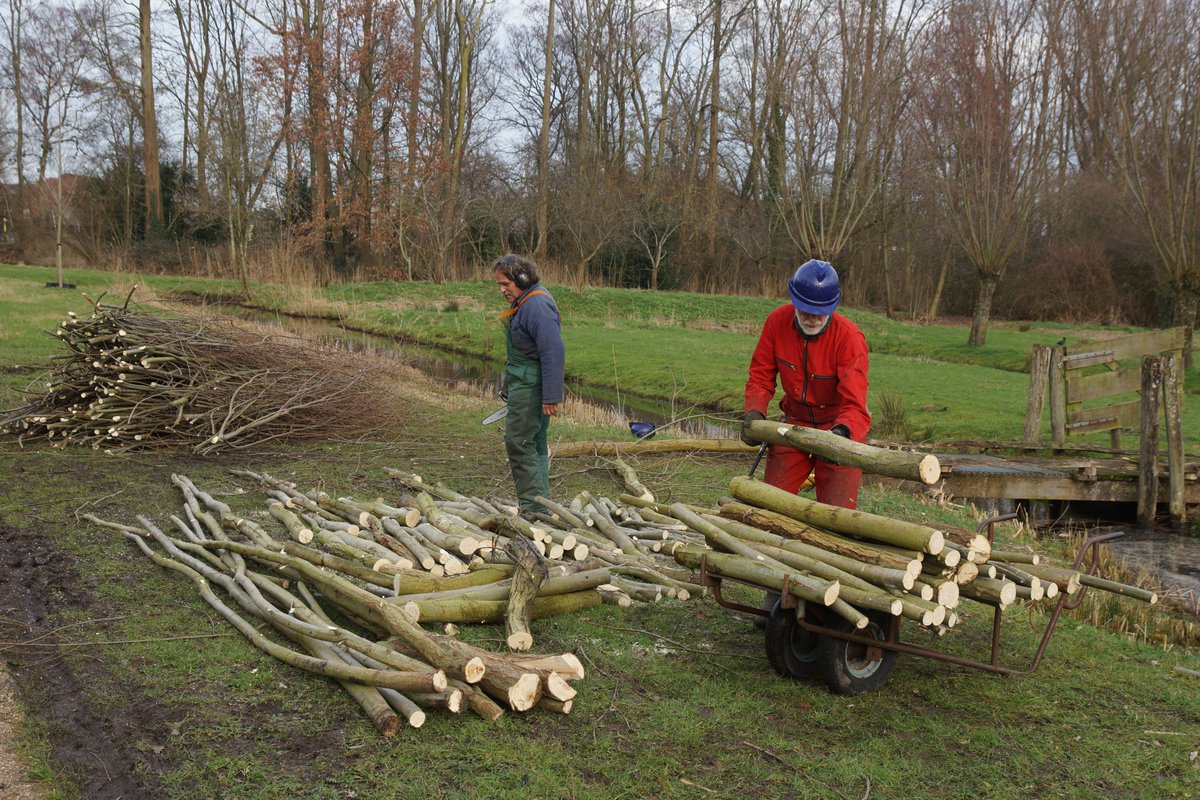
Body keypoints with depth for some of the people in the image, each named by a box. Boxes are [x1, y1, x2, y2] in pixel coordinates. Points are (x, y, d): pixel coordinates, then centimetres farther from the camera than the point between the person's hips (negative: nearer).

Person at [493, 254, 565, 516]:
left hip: (531, 386, -11)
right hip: (524, 383, 11)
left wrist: (551, 397, -25)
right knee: (535, 444, 14)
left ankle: (533, 506, -3)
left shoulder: (537, 306, -20)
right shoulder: (525, 301, 13)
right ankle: (540, 506, 22)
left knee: (519, 442, -8)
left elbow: (554, 352, -25)